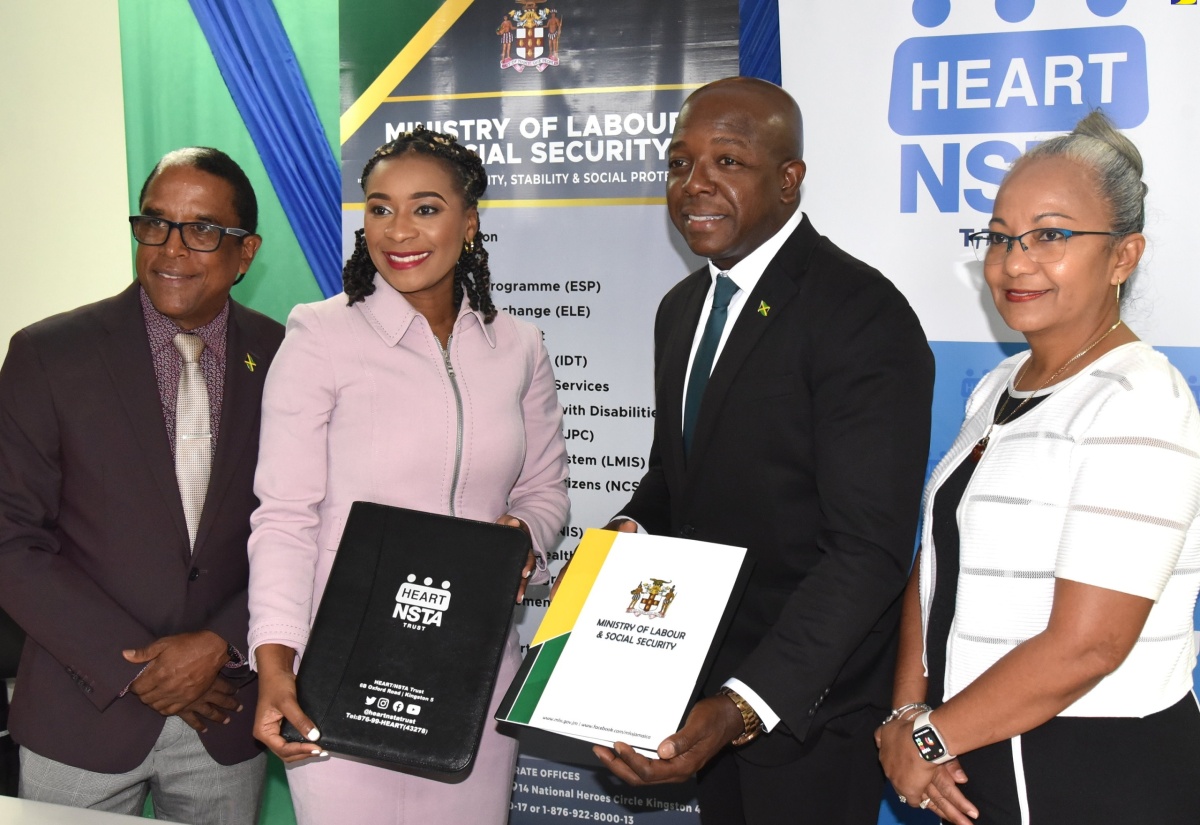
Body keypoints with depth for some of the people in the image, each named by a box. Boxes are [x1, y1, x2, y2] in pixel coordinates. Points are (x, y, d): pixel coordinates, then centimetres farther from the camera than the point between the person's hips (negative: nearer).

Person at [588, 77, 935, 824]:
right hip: (706, 683, 7)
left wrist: (746, 705, -31)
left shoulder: (864, 317, -19)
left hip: (808, 703, -7)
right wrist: (628, 533, -4)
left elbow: (869, 550, -24)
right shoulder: (682, 308, 8)